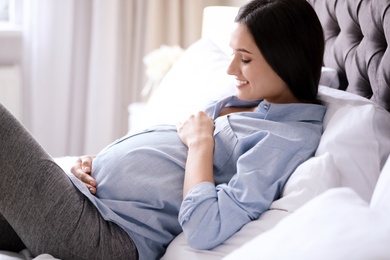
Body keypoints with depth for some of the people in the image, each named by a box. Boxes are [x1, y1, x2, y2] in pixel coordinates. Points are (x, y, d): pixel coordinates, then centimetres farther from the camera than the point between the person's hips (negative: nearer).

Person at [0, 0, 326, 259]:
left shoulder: (288, 139, -14)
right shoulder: (244, 102, 14)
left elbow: (204, 229, -24)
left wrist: (200, 142, -12)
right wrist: (93, 161, 2)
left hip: (111, 234, -9)